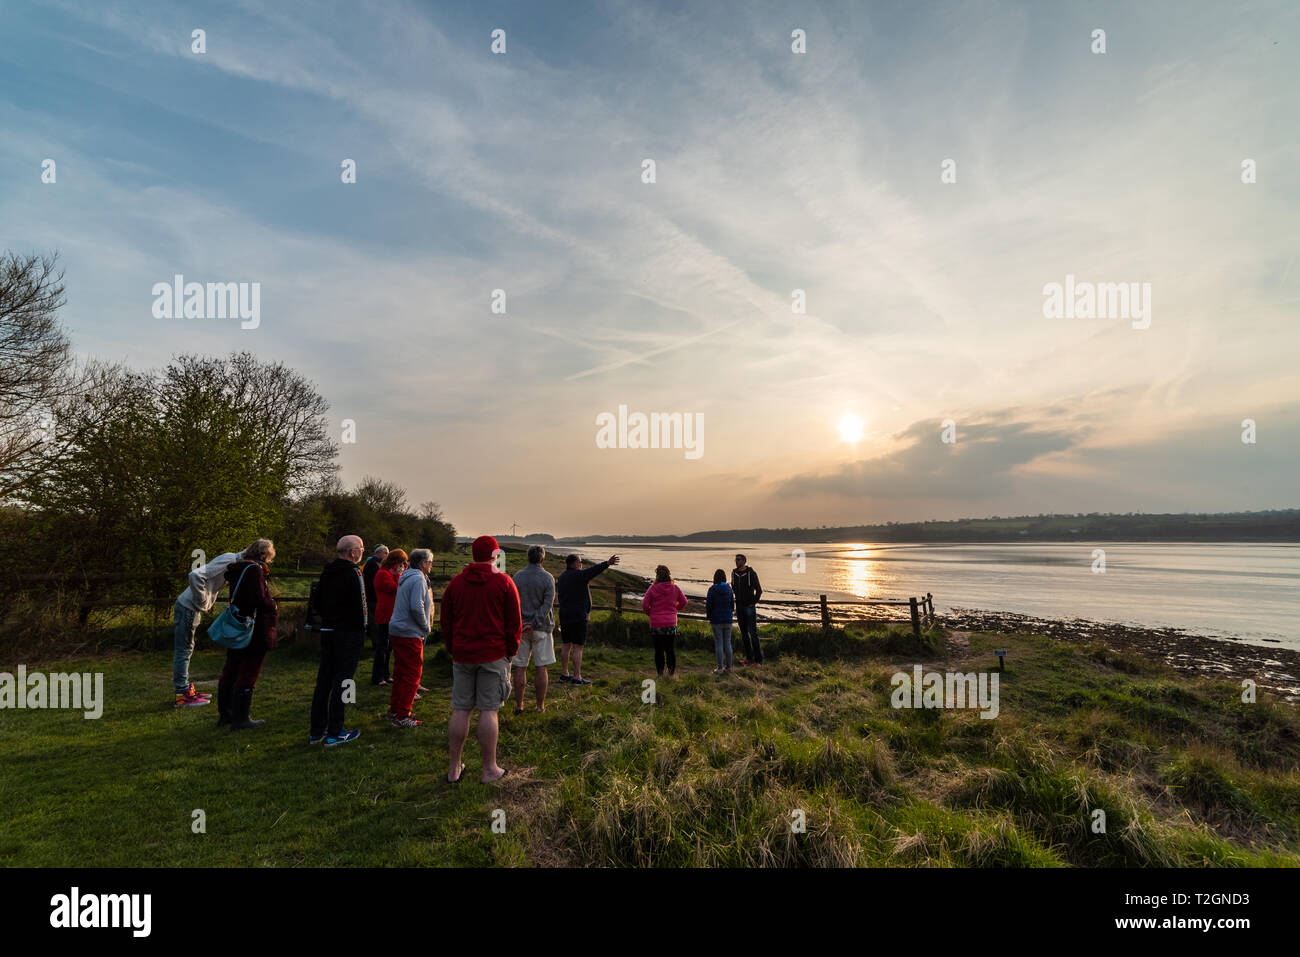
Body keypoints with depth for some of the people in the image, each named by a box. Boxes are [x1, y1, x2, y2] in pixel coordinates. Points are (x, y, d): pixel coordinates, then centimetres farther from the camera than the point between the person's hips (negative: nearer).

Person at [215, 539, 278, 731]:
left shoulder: (238, 569, 11)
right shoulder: (255, 569, -17)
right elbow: (259, 599, -24)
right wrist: (273, 607, -5)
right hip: (255, 632, -9)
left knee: (230, 671, 18)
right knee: (248, 674, -1)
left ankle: (224, 714, 30)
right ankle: (240, 719, 5)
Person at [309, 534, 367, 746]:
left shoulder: (327, 572, 9)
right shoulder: (353, 573, -16)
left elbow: (318, 602, 16)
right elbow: (358, 605, -18)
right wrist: (361, 630, -8)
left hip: (327, 631, 8)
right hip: (348, 633, -8)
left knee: (323, 680, 13)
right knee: (341, 681, -1)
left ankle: (317, 731, 21)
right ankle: (335, 733, 6)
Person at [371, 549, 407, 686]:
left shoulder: (392, 573, 17)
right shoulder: (383, 574, -13)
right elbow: (396, 589, -21)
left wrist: (402, 574, 4)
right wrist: (399, 574, -12)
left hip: (392, 615, 9)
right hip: (385, 615, -9)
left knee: (389, 646, 15)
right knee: (382, 646, -3)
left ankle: (385, 675, 24)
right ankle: (377, 678, 5)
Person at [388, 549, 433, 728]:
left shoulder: (406, 578, 15)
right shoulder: (418, 579, -16)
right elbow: (417, 607, -25)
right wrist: (426, 627, -11)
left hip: (396, 631, 10)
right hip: (409, 634, -10)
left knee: (402, 672, 19)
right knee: (412, 674, -2)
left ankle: (394, 710, 28)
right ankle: (402, 716, 3)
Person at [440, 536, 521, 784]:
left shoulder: (455, 583, 6)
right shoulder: (504, 582, -5)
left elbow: (446, 622, 12)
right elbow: (514, 622, -4)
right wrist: (511, 651, 7)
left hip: (462, 655, 4)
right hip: (493, 655, -3)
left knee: (460, 710, 11)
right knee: (488, 710, 2)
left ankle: (454, 768, 20)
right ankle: (490, 769, 11)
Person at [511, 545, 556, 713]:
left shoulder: (517, 576, 2)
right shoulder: (548, 578, -7)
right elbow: (547, 605, -15)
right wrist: (534, 624, -15)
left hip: (520, 627, 2)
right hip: (541, 627, -2)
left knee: (520, 667, 8)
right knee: (541, 668, 5)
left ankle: (519, 705, 13)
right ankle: (540, 705, 11)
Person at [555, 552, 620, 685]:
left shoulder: (561, 577, 14)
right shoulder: (579, 575, -12)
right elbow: (594, 570, -30)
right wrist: (607, 563, -41)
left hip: (564, 616, 9)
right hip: (578, 616, -8)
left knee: (566, 645, 15)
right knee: (577, 647, -5)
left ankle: (564, 674, 22)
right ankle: (577, 677, -4)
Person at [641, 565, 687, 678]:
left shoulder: (653, 589, -10)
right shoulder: (675, 588, -1)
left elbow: (644, 604, -10)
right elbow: (683, 602, 8)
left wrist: (650, 613, 8)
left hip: (656, 624, -2)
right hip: (671, 623, 2)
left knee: (659, 650, 8)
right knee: (670, 649, 14)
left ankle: (660, 674, 12)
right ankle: (672, 673, 17)